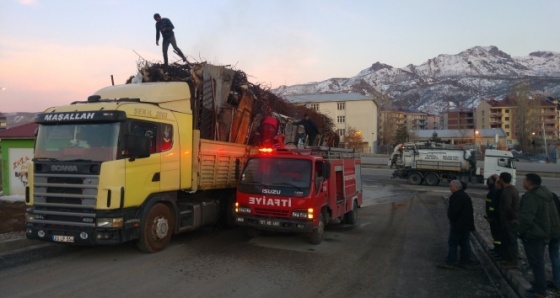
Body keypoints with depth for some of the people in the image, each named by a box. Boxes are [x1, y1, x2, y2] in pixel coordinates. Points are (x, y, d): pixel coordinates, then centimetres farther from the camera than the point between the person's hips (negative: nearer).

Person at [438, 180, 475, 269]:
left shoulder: (456, 197, -19)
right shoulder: (465, 196, 14)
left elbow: (454, 211, -26)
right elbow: (470, 211, 18)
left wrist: (451, 219, -9)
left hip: (458, 225, -10)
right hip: (466, 224, 10)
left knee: (453, 243, -4)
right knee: (465, 243, 13)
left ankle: (450, 262, -1)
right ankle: (465, 261, 18)